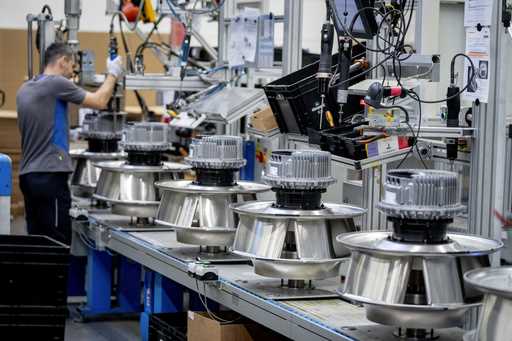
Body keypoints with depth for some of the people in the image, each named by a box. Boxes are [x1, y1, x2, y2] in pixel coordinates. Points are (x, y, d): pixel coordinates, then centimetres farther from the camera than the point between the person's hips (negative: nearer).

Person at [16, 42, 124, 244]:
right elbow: (99, 102, -4)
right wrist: (113, 74, 13)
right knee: (58, 243, -7)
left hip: (27, 174, 9)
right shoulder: (57, 83, -10)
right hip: (50, 174, -9)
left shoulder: (24, 89, 15)